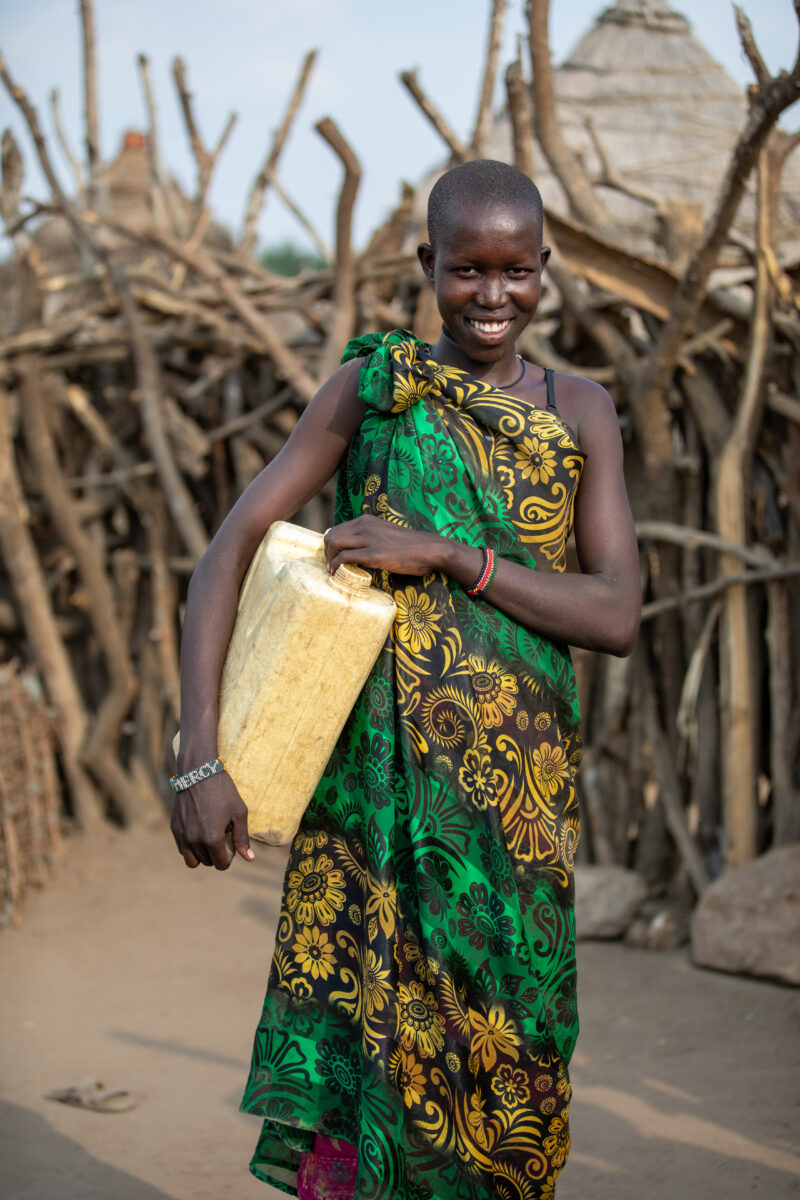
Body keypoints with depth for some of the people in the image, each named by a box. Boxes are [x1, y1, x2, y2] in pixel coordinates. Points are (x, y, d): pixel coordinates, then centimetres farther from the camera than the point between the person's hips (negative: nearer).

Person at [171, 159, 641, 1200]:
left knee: (501, 1079, 7)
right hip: (378, 778, -2)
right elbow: (230, 551, -5)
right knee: (348, 1069, -7)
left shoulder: (579, 412, 7)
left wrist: (447, 555, -15)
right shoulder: (374, 385, 1)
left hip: (521, 796, 2)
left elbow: (618, 616, -3)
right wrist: (199, 761, -15)